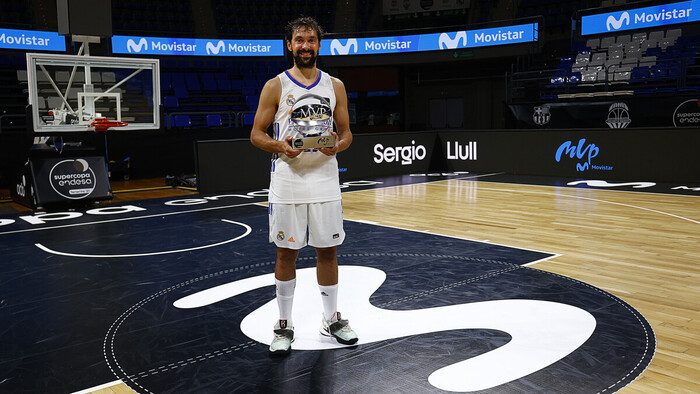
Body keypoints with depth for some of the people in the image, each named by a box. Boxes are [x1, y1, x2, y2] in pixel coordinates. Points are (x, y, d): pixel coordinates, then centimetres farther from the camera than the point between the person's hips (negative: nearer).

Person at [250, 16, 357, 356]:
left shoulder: (335, 86, 8)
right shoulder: (275, 86, 1)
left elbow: (346, 132, 11)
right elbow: (256, 134, 1)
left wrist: (338, 145, -12)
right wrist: (280, 146, -19)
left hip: (325, 180, 2)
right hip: (287, 181, -2)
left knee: (328, 250, 9)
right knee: (286, 252, 5)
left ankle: (331, 319, 25)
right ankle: (284, 325, 18)